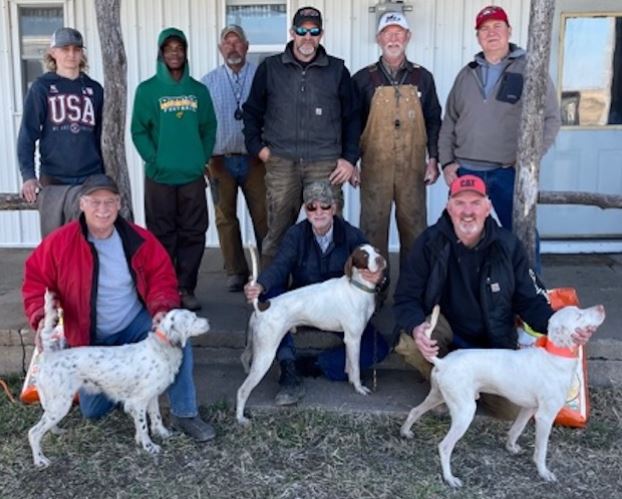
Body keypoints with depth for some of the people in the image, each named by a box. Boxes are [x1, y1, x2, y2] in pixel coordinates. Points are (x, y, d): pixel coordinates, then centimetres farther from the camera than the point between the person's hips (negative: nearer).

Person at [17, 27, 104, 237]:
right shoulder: (41, 87, 3)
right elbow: (27, 133, -2)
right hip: (52, 181, -2)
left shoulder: (94, 90, 9)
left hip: (90, 181, 2)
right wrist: (28, 174, -13)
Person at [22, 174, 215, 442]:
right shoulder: (60, 242, -16)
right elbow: (36, 281, -8)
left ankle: (185, 414, -13)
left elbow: (162, 277, -8)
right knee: (93, 410, 2)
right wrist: (42, 316, -25)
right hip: (90, 338, 0)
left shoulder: (139, 239, -13)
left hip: (136, 324, 0)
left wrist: (163, 310, -26)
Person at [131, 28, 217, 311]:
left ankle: (185, 289, 14)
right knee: (162, 235, 4)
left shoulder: (199, 90, 9)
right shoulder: (147, 90, 1)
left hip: (193, 175, 3)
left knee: (193, 234, 4)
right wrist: (154, 160, -11)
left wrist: (203, 159, -1)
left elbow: (209, 128, 10)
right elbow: (139, 131, -1)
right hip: (159, 176, -2)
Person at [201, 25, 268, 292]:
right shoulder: (208, 82, 8)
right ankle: (235, 272, 15)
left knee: (263, 216, -1)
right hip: (221, 159, 2)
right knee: (225, 218, 5)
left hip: (254, 159, -2)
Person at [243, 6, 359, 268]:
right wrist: (257, 146, 6)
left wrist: (349, 158, 4)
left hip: (325, 164, 0)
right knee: (277, 231, 2)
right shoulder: (270, 68, 9)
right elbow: (252, 111, 16)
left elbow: (351, 118, 11)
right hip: (281, 163, 0)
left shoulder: (337, 70, 9)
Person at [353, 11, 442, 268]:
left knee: (415, 228, 5)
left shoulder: (422, 77, 8)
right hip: (374, 167, -1)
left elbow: (433, 120, 10)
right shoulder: (363, 78, 4)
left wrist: (433, 158, 3)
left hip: (413, 168, 1)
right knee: (373, 228, 3)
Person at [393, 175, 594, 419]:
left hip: (493, 342, 1)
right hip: (445, 332, -1)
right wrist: (417, 327, -36)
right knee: (411, 342, -34)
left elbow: (531, 301, -4)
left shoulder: (508, 246, -9)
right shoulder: (430, 242, -13)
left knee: (510, 409, -14)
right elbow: (406, 297, -13)